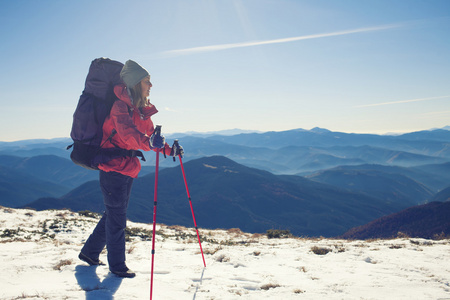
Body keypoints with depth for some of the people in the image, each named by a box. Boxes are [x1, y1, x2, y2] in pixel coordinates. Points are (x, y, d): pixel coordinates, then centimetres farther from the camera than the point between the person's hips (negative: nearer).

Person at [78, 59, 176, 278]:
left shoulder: (141, 109, 9)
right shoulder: (121, 106, -17)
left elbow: (149, 134, 17)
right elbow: (127, 133, -35)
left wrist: (168, 149, 2)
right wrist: (149, 142, -53)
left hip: (128, 169, 9)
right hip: (112, 167, -9)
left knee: (114, 214, 18)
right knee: (117, 217, 0)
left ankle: (89, 252, 34)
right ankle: (117, 265, 15)